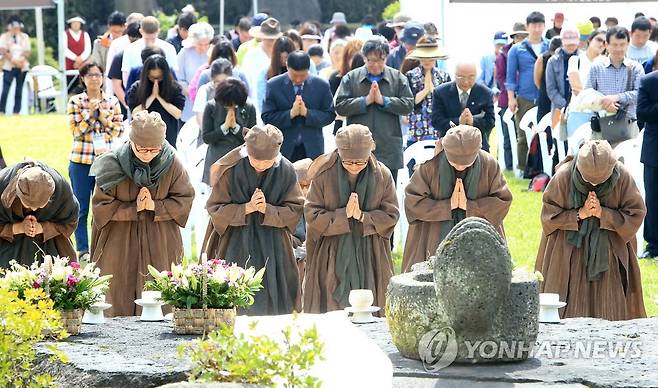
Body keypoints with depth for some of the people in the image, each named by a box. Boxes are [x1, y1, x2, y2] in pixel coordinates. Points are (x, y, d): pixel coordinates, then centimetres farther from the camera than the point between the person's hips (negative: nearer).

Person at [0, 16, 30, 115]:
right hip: (9, 67, -3)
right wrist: (13, 61, -18)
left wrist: (21, 60, -13)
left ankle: (16, 111, 3)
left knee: (19, 90, 2)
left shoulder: (25, 37, 14)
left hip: (22, 67, 3)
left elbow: (27, 51, 6)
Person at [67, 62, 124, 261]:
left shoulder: (112, 101, 6)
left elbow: (118, 130, 4)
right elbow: (76, 130, -6)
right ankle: (83, 250, 9)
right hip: (81, 161, -1)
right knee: (82, 207, 3)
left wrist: (103, 117, -10)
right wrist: (90, 112, -14)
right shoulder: (76, 102, 1)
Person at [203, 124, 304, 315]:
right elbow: (215, 208, -7)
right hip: (236, 245, -1)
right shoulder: (230, 170, -10)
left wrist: (267, 209, -19)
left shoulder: (286, 171, -6)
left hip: (272, 246, 1)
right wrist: (247, 208, -20)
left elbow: (295, 210, -3)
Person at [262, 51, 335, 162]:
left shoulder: (322, 85, -1)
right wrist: (291, 113, -21)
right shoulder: (273, 85, -3)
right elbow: (267, 117, -5)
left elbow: (329, 115, 0)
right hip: (284, 149, -1)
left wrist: (307, 113, -17)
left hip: (312, 149, 1)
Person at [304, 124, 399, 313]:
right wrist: (344, 214, -20)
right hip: (331, 257, -1)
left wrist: (363, 216, -18)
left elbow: (391, 215, -2)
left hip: (370, 257, 1)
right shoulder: (324, 175, -8)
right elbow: (312, 215, -8)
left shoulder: (382, 175, -4)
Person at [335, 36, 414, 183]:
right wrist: (366, 100, -12)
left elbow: (408, 105, -2)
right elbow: (340, 107, -4)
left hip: (389, 151, 1)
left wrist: (382, 100, -10)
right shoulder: (351, 78, 4)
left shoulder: (398, 79, 6)